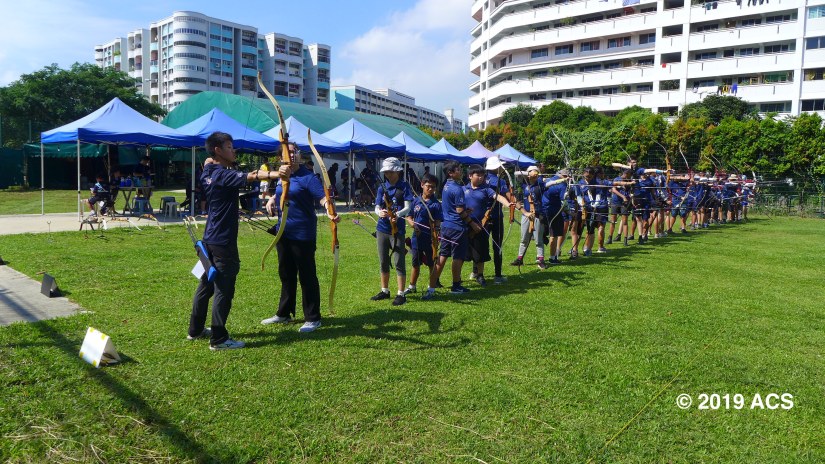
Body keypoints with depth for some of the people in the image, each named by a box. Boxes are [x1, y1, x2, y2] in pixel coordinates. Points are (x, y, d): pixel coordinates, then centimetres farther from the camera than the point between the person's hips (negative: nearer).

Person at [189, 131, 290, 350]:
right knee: (224, 289, -4)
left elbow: (208, 162, 36)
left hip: (210, 239, 10)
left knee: (206, 284, 19)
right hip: (223, 242, -10)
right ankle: (218, 339, 1)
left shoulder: (207, 173, 9)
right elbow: (250, 176, -37)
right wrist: (275, 174, -51)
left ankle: (196, 329, 31)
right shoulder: (223, 175, -17)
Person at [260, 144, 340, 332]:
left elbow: (322, 196, -25)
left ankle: (313, 318, 12)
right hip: (284, 232, 8)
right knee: (286, 274, 18)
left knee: (307, 276, 1)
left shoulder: (307, 177, -13)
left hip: (303, 234, -8)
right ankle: (284, 313, 32)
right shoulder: (282, 177, 10)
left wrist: (330, 211, -45)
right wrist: (271, 200, 5)